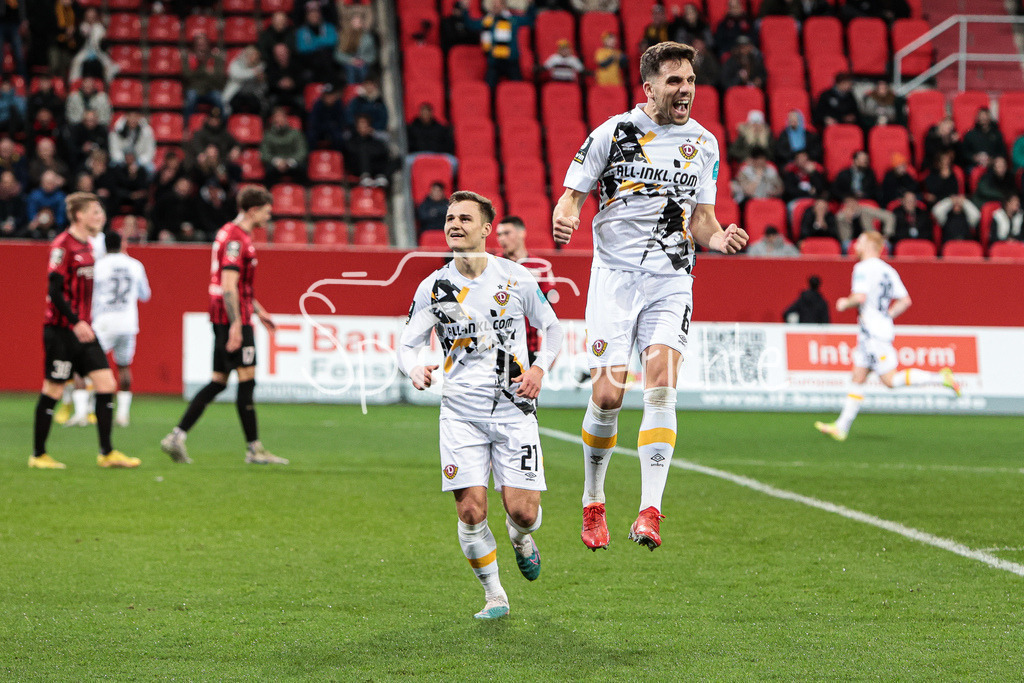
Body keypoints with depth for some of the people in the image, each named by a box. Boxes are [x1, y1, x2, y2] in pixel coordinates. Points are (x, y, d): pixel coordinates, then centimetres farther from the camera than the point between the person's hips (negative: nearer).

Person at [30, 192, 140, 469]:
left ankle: (106, 453, 4)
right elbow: (54, 291, -18)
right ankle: (38, 455, 11)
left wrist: (85, 323, 19)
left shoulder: (86, 246, 13)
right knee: (53, 390, 0)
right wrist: (76, 322, -22)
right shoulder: (62, 245, -13)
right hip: (61, 330, -8)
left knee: (106, 383, 0)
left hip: (82, 330, 8)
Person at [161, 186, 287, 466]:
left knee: (218, 382, 10)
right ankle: (254, 448, 0)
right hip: (232, 319, -10)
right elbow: (228, 285, -22)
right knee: (247, 379, -5)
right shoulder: (236, 238, -14)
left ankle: (177, 437, 6)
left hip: (225, 319, 10)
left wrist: (258, 310, 30)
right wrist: (236, 325, -25)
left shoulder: (234, 235, 18)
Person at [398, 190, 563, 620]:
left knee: (523, 511, -8)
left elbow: (552, 328, 13)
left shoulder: (516, 278, 1)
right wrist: (415, 368, -18)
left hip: (514, 409, 0)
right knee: (471, 511, -10)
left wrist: (540, 368, -3)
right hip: (461, 413, 0)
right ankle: (494, 595, 11)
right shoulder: (434, 287, 1)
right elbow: (407, 344, 4)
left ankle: (520, 537, 31)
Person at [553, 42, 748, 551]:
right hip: (615, 275, -2)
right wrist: (564, 219, -19)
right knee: (607, 396, -9)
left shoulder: (703, 144, 9)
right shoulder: (613, 133, -1)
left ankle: (650, 511, -20)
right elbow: (573, 194, 4)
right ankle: (593, 504, 14)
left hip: (671, 280, 2)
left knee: (660, 387, -16)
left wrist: (720, 239, -6)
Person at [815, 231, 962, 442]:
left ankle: (940, 378, -17)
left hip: (873, 332, -10)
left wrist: (845, 303, -4)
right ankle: (841, 427, 9)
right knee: (858, 379, 9)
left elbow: (860, 297, -24)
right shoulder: (888, 270, 15)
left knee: (890, 379, -11)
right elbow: (905, 301, 13)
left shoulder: (863, 268, -10)